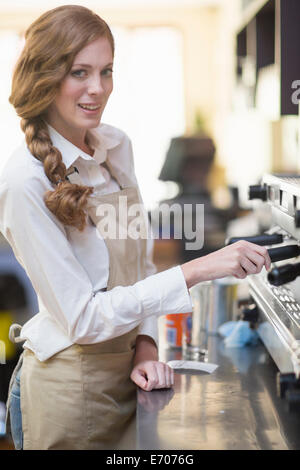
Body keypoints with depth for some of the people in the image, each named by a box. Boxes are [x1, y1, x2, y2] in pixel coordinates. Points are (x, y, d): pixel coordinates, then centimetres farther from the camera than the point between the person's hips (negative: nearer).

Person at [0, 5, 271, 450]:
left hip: (126, 372, 6)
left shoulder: (117, 146, 2)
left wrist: (146, 344, -3)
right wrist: (197, 270, -26)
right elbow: (84, 318, -21)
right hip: (69, 384, -6)